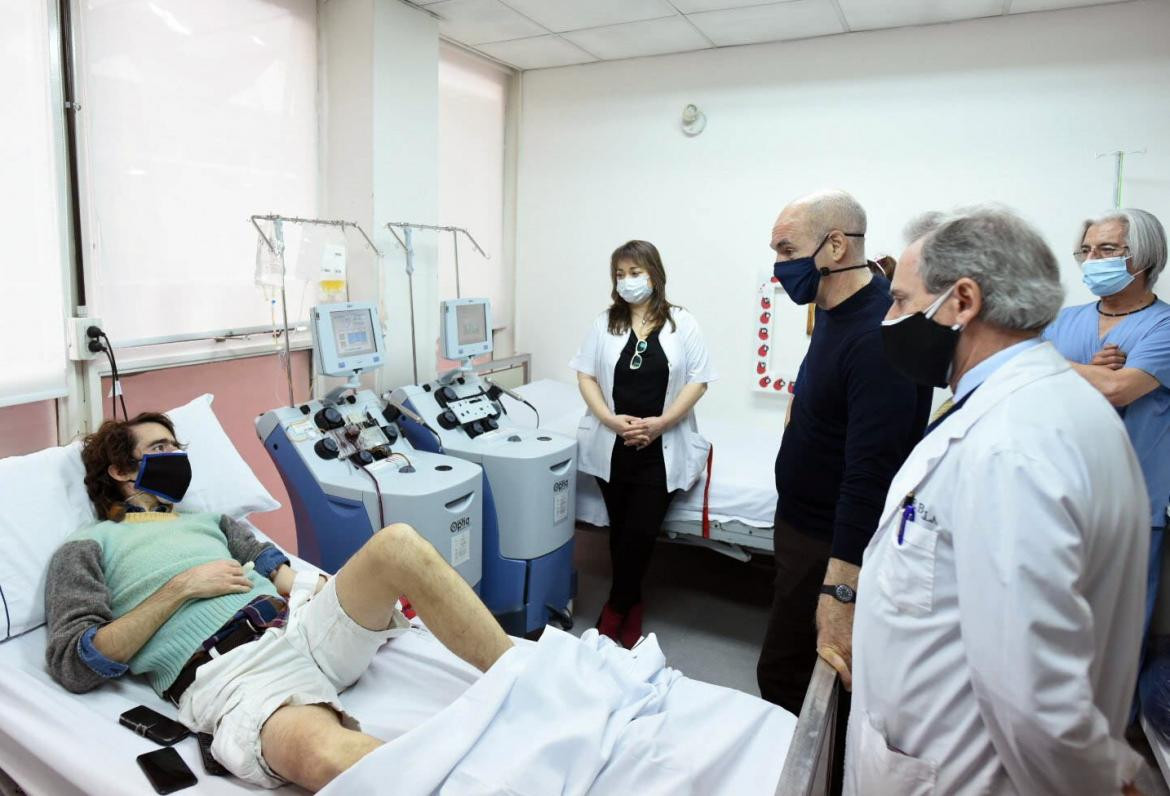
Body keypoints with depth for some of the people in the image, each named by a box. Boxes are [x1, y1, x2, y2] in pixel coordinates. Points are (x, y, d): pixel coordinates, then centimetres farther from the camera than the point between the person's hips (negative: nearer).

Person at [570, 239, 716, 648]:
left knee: (640, 533, -4)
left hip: (661, 449, -2)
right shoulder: (604, 323, 6)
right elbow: (585, 374, 4)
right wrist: (610, 419, -12)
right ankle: (631, 606, 28)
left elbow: (698, 380, -3)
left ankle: (616, 607, 18)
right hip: (612, 445, 2)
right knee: (620, 530, 9)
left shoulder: (682, 323, 0)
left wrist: (661, 422, -14)